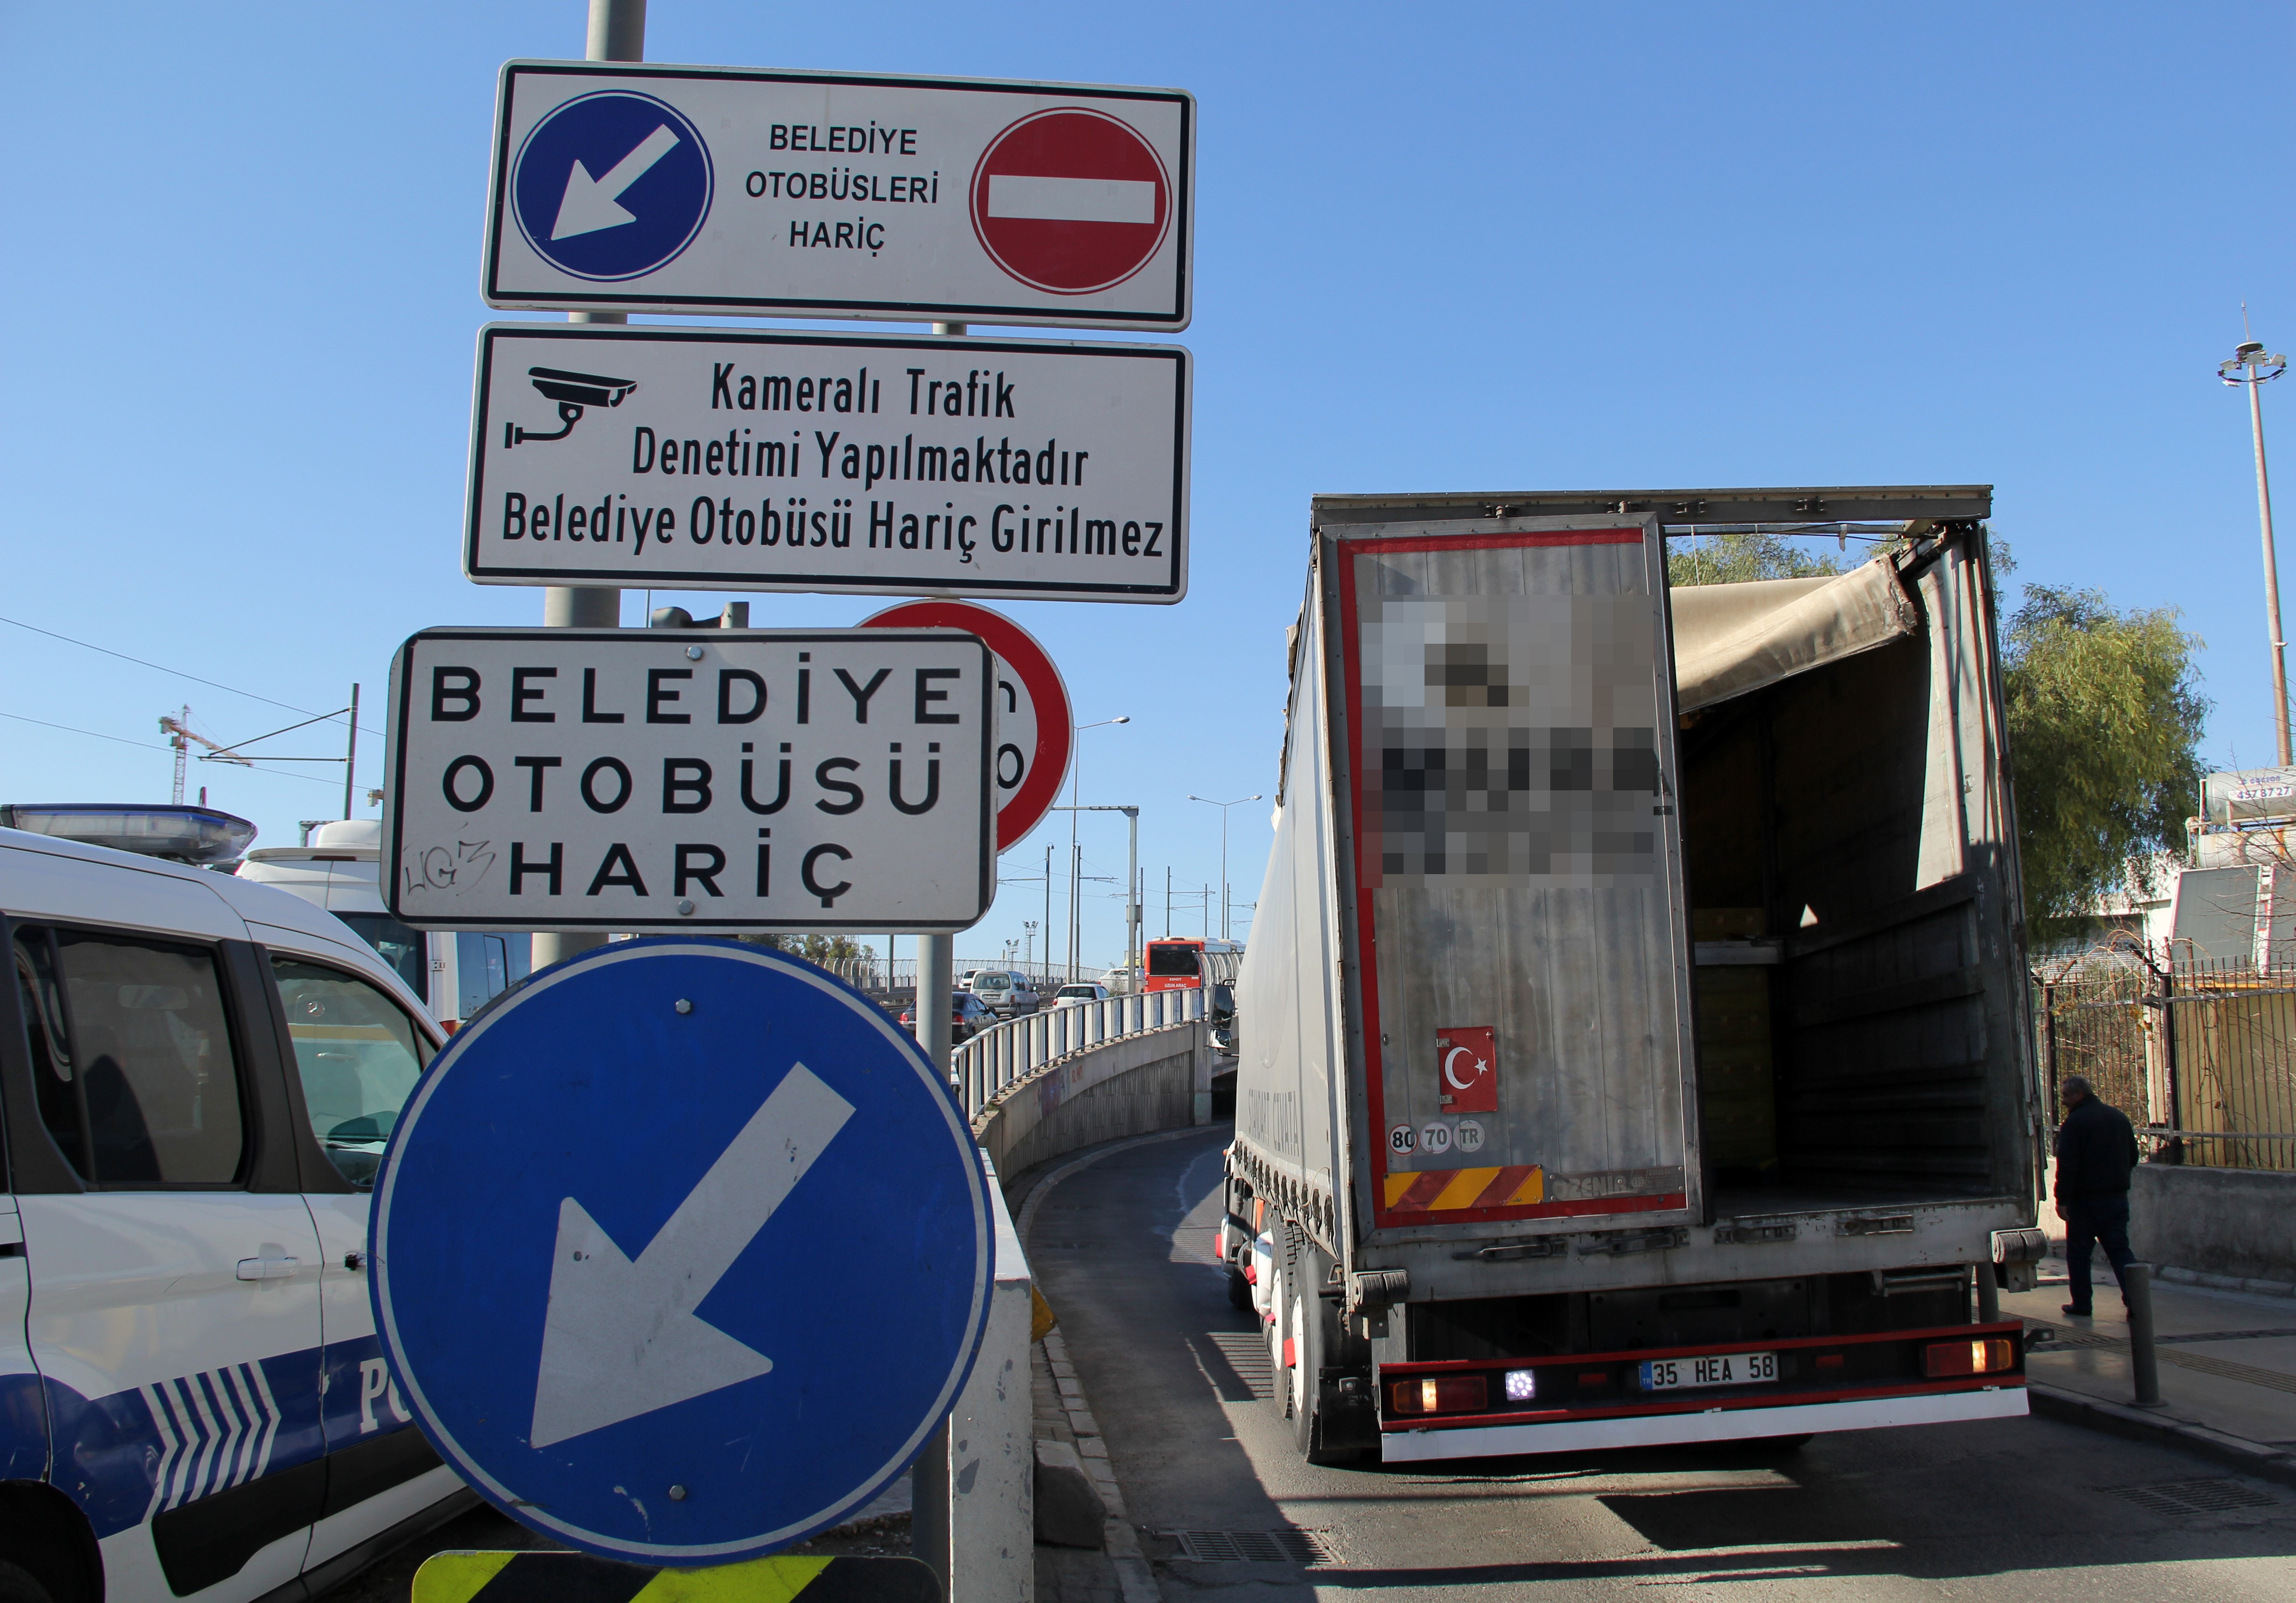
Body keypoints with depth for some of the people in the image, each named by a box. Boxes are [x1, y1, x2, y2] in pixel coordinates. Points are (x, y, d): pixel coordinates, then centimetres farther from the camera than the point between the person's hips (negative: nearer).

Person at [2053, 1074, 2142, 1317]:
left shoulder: (2075, 1122, -13)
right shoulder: (2119, 1117, 10)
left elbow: (2067, 1166, -17)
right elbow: (2133, 1158, 19)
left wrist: (2062, 1199, -14)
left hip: (2086, 1199, -6)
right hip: (2118, 1197, 6)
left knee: (2078, 1251, 5)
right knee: (2120, 1249, 7)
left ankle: (2081, 1304, 8)